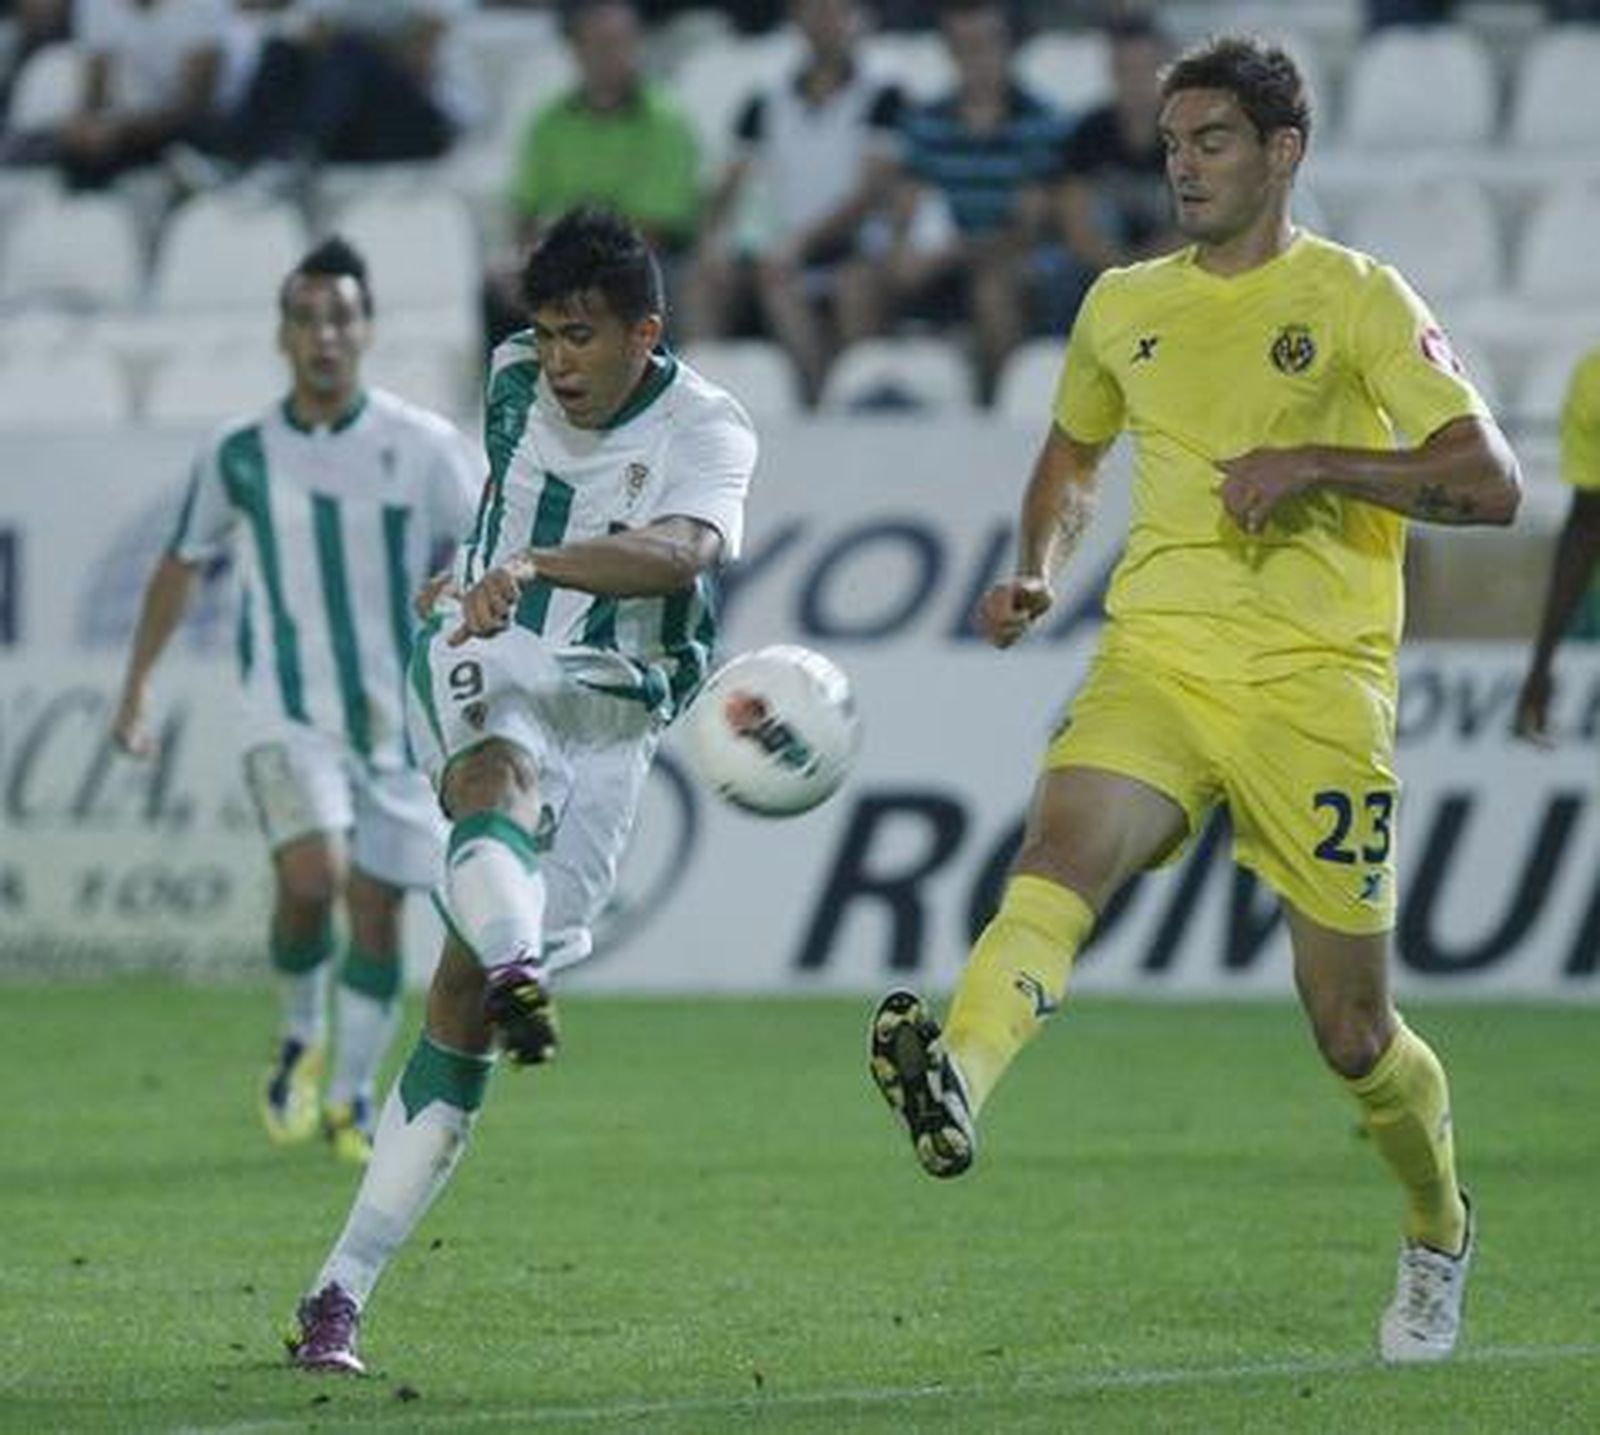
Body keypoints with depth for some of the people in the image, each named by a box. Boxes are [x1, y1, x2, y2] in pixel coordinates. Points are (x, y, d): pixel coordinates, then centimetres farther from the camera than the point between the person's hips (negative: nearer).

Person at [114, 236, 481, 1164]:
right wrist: (138, 688, 16)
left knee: (376, 911, 3)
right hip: (290, 715, -1)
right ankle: (303, 1040, 5)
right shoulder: (240, 457, 2)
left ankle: (352, 1100, 22)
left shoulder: (425, 447, -4)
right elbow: (185, 565, 16)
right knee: (311, 878, -22)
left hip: (403, 720, 1)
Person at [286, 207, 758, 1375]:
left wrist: (541, 565, -50)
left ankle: (342, 1292, -4)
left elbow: (684, 549, -35)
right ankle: (515, 967, -70)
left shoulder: (705, 432, -12)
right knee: (500, 778, -37)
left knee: (462, 1006, -8)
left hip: (606, 719, -2)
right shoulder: (515, 382, 4)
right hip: (484, 669, 3)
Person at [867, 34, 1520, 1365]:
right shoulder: (1125, 306, 12)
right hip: (1155, 663, 3)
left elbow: (1490, 483, -8)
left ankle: (1439, 1233, 31)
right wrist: (1038, 568, 12)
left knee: (1352, 1033, 3)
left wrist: (1317, 464, -19)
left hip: (1317, 688, -3)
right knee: (1061, 850, -30)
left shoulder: (1358, 297, -2)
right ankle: (957, 1079, -55)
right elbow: (1072, 454, 32)